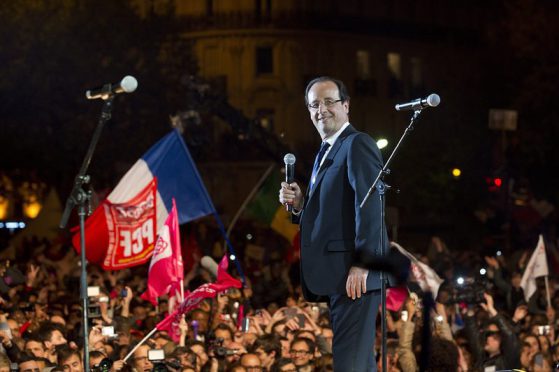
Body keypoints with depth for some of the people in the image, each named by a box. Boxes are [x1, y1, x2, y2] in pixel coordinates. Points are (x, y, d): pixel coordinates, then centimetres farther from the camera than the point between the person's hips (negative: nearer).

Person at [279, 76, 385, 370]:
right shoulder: (326, 152, 22)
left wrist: (362, 264, -23)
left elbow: (370, 206, -17)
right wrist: (299, 204, 4)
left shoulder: (357, 145, -8)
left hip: (353, 275, -10)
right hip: (335, 277, 10)